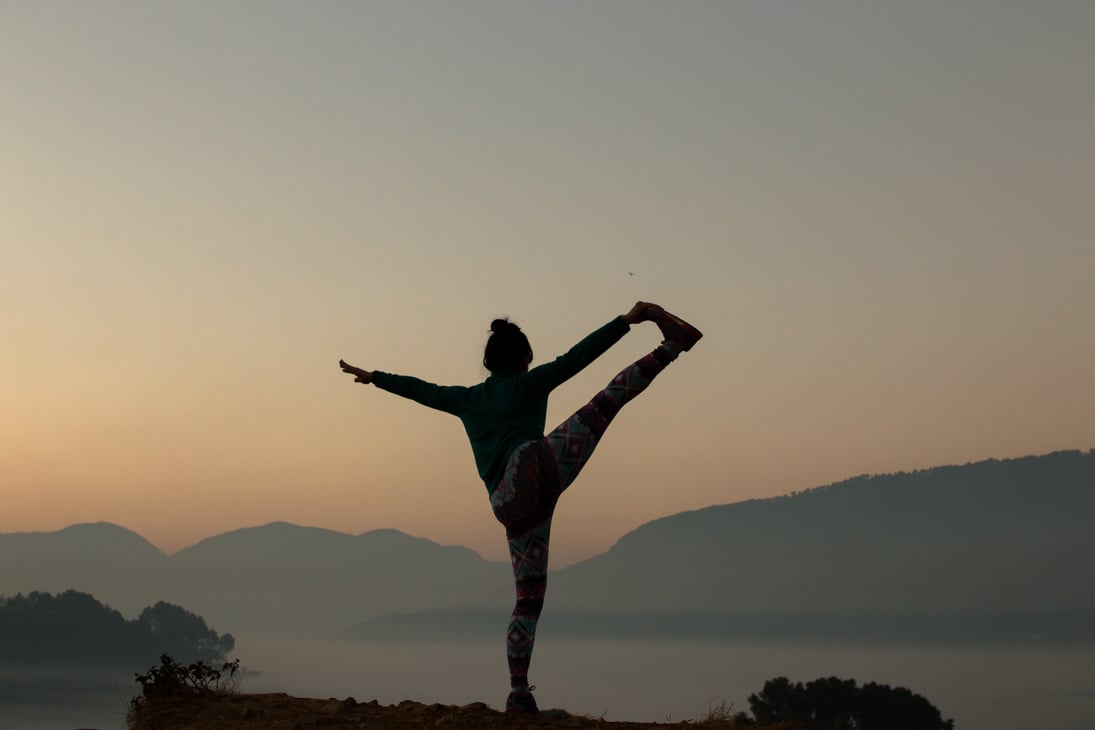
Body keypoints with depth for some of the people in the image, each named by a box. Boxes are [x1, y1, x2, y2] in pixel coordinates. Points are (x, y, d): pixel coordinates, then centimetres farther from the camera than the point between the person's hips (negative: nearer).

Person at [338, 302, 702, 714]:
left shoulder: (467, 400, 28)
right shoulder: (528, 384, 13)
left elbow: (420, 390, 39)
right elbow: (576, 357, 4)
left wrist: (374, 378, 53)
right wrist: (626, 321, 1)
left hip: (512, 508, 5)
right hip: (533, 468, -5)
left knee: (529, 599, 10)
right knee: (609, 399, -6)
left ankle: (518, 693, 6)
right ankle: (670, 346, -19)